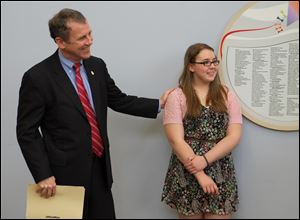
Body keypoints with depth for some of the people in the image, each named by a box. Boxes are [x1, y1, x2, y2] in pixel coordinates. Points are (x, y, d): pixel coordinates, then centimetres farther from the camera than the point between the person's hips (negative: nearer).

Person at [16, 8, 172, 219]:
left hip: (100, 166, 5)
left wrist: (159, 104, 9)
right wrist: (43, 175, -15)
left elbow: (118, 100, 15)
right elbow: (27, 132, -10)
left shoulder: (97, 66, 3)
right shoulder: (37, 77, -13)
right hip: (66, 172, -5)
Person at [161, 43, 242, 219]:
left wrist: (204, 160, -15)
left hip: (221, 175, 2)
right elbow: (176, 140, -9)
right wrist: (199, 174, -15)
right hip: (187, 175, -2)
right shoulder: (177, 96, -2)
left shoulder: (227, 95, 6)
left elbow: (234, 136, -2)